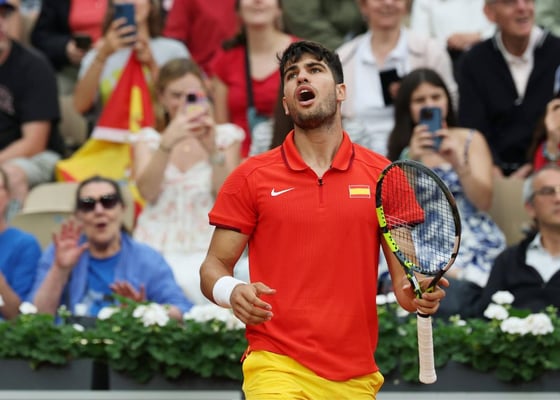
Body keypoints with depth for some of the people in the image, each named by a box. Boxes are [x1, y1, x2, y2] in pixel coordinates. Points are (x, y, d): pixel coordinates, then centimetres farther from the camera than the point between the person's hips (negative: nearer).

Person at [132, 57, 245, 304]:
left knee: (191, 283, -34)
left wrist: (213, 149, -17)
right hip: (157, 248, 1)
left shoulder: (225, 136, 11)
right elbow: (147, 191, -7)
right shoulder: (148, 139, 13)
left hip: (206, 249, 0)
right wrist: (168, 142, -21)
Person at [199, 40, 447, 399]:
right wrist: (232, 292, -17)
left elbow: (404, 273, 7)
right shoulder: (250, 178, 4)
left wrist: (415, 293, -16)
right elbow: (214, 267, 5)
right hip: (278, 368, -3)